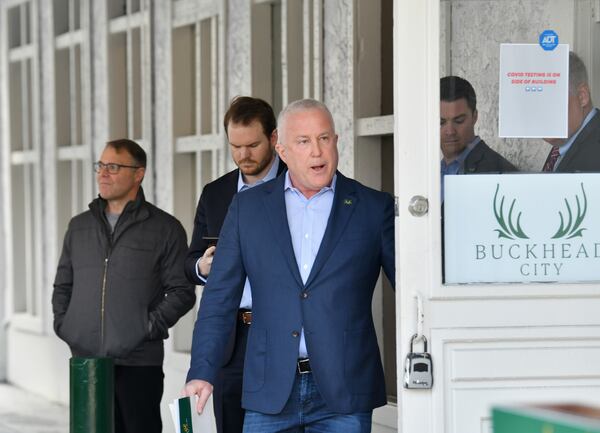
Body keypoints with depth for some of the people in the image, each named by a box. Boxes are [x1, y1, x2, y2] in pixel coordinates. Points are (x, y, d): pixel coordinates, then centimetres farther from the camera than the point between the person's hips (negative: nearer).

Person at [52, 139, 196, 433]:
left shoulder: (164, 229, 1)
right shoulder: (79, 226, 16)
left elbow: (182, 291, -2)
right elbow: (63, 285, 22)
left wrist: (150, 326, -12)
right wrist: (62, 323, 7)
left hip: (137, 363, -4)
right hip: (85, 359, 4)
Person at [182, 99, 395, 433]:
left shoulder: (374, 208, 4)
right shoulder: (247, 208, 9)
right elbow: (220, 298, 8)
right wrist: (202, 373, -1)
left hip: (344, 391, -1)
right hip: (270, 390, 1)